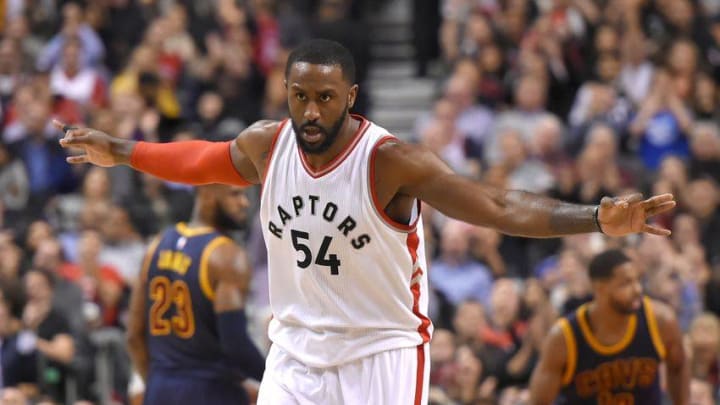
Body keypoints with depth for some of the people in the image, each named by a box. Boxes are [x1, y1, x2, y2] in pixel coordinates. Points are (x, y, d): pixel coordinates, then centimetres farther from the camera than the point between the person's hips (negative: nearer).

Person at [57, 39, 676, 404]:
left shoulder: (391, 160, -20)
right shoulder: (267, 145, -4)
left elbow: (497, 207, -27)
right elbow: (206, 161, 19)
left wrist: (598, 220, -39)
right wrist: (119, 153, 31)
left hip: (382, 349, -5)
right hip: (298, 347, 5)